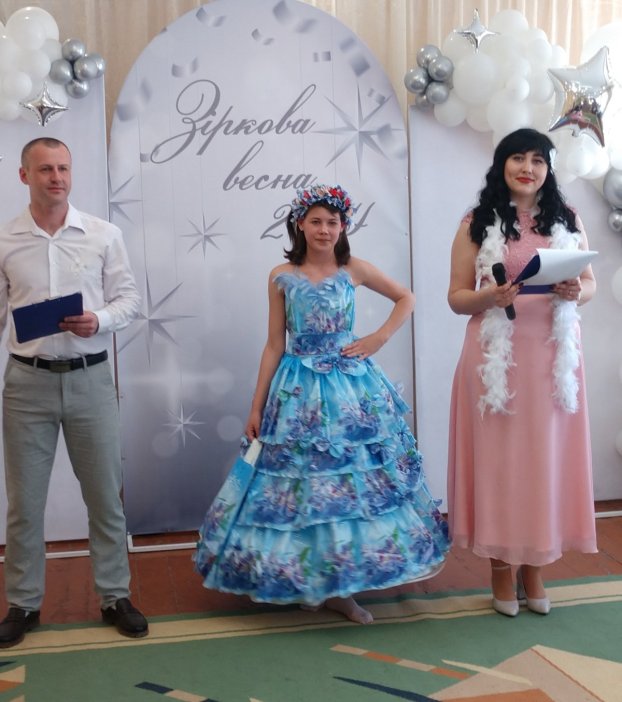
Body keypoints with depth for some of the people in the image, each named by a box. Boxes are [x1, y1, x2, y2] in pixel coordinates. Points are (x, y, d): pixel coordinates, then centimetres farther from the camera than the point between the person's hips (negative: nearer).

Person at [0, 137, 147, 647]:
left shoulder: (104, 235, 2)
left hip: (90, 377, 0)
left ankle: (115, 595, 25)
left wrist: (99, 320, -17)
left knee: (105, 495, 9)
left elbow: (130, 298, 4)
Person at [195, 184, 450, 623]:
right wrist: (257, 407, 0)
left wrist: (379, 338, -1)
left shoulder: (354, 270, 2)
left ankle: (341, 585, 15)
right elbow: (274, 346, 2)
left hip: (352, 388, 1)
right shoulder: (282, 277, 1)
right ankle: (306, 581, 19)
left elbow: (406, 298, 14)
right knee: (301, 479, 2)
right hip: (300, 390, -1)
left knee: (355, 479, 2)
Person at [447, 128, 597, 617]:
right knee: (499, 458, 1)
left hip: (553, 357, 2)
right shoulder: (477, 225, 3)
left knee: (547, 457, 5)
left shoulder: (567, 219, 11)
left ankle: (534, 569, 21)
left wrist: (576, 292, -10)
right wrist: (489, 297, -18)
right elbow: (456, 297, 2)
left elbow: (590, 283, 12)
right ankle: (502, 569, 16)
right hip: (497, 358, -2)